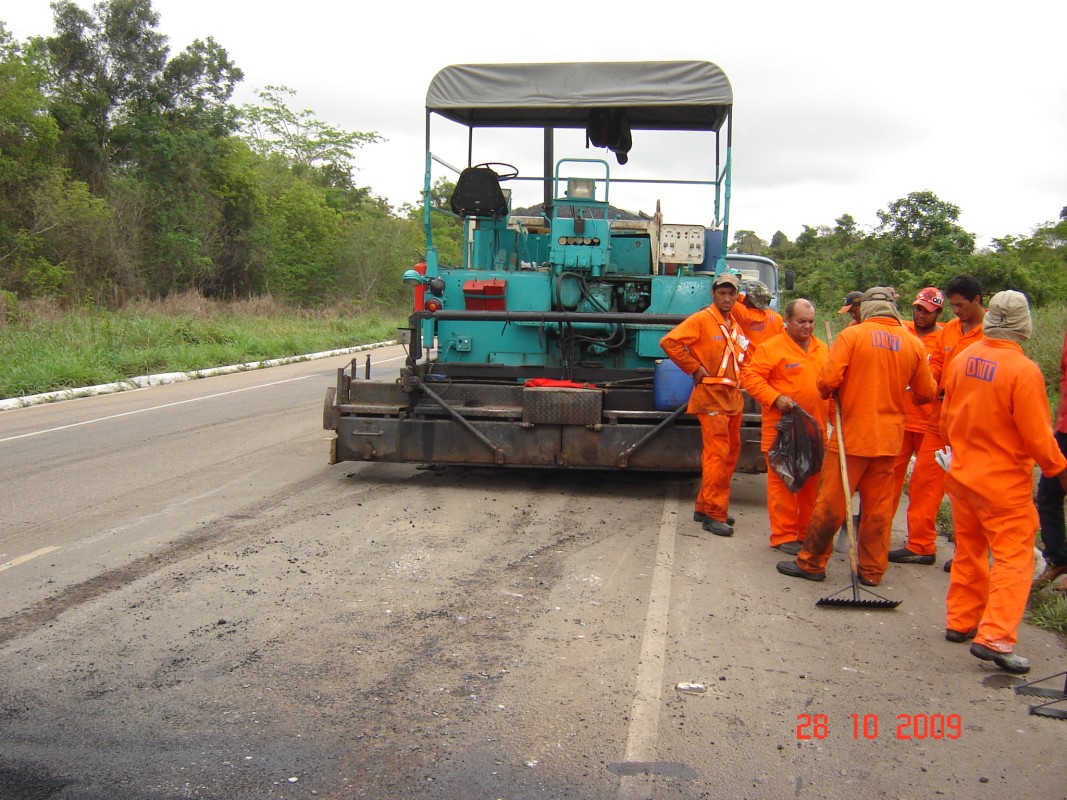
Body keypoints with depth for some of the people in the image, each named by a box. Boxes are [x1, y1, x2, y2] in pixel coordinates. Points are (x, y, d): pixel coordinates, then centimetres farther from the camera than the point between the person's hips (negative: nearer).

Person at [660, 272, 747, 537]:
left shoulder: (735, 325, 15)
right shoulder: (702, 320, -9)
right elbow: (670, 342, -19)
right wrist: (695, 368, -15)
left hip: (733, 398, 9)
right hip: (712, 397, -9)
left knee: (731, 453, 12)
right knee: (718, 454, -10)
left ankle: (705, 507, 22)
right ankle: (713, 515, -4)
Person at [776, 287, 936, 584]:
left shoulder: (852, 335, -9)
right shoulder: (913, 343, 2)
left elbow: (827, 380, -16)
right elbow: (926, 393, 8)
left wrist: (827, 391, 6)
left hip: (852, 436, -4)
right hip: (889, 438, 4)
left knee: (831, 502, 4)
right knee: (879, 506, 11)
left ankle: (811, 562, 12)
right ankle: (872, 570, 17)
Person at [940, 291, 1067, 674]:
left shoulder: (962, 359, -1)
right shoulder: (1024, 370, -20)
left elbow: (945, 417, 9)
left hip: (961, 473, 6)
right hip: (1004, 482, -6)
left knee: (968, 551, 19)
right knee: (1013, 557, 0)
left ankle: (960, 621, 27)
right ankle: (994, 637, -8)